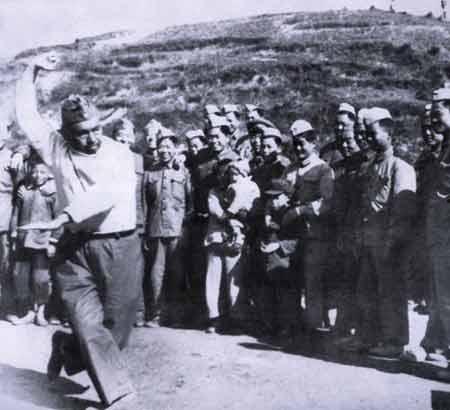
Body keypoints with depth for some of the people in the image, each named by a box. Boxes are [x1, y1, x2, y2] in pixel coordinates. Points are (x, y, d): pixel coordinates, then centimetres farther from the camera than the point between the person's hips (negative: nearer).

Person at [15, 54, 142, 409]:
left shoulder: (120, 154, -1)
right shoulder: (57, 149, 9)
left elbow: (105, 194, -19)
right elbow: (26, 114, 14)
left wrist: (61, 218, -28)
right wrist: (32, 71, 9)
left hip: (119, 248, -1)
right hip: (75, 249, 1)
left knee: (117, 330, 7)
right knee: (90, 328, -6)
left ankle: (66, 349, 35)